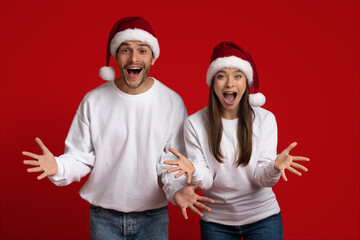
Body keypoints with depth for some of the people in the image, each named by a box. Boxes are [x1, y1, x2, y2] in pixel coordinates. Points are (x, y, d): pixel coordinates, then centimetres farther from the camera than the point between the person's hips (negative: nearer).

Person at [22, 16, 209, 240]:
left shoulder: (173, 102, -8)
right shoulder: (93, 101, -6)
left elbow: (176, 162, -7)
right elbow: (80, 157, -3)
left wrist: (178, 190, -26)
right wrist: (58, 167, -23)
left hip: (153, 217, 0)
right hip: (104, 217, 1)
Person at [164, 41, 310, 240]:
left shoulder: (265, 119, -7)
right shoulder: (194, 124, -9)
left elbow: (262, 178, -11)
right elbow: (205, 182, -11)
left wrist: (274, 168, -32)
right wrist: (193, 171, -33)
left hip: (263, 217, 0)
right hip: (216, 222, 0)